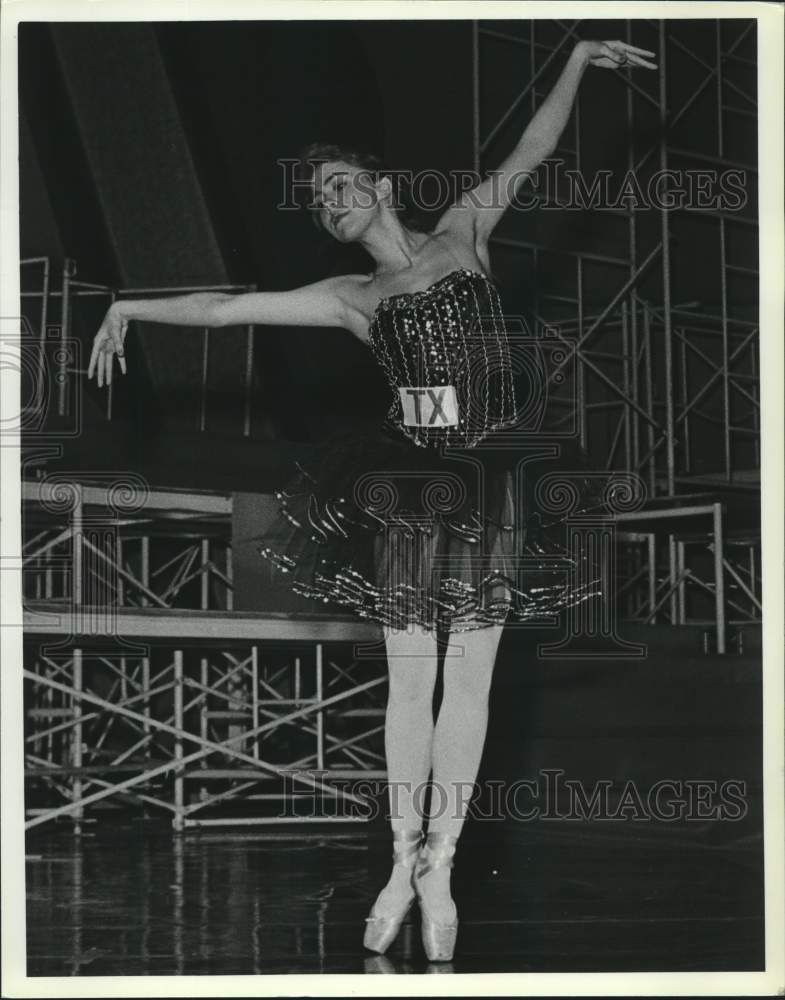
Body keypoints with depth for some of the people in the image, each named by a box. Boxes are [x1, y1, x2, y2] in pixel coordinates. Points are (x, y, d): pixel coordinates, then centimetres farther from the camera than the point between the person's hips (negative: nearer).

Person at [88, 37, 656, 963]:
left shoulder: (463, 232, 11)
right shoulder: (350, 298, 10)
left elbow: (531, 152, 6)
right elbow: (225, 307, 9)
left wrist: (575, 63, -3)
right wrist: (129, 307, 4)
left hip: (486, 482, 0)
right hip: (405, 485, 0)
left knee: (468, 678, 1)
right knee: (409, 677, 1)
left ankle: (440, 868, 6)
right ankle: (404, 864, 10)